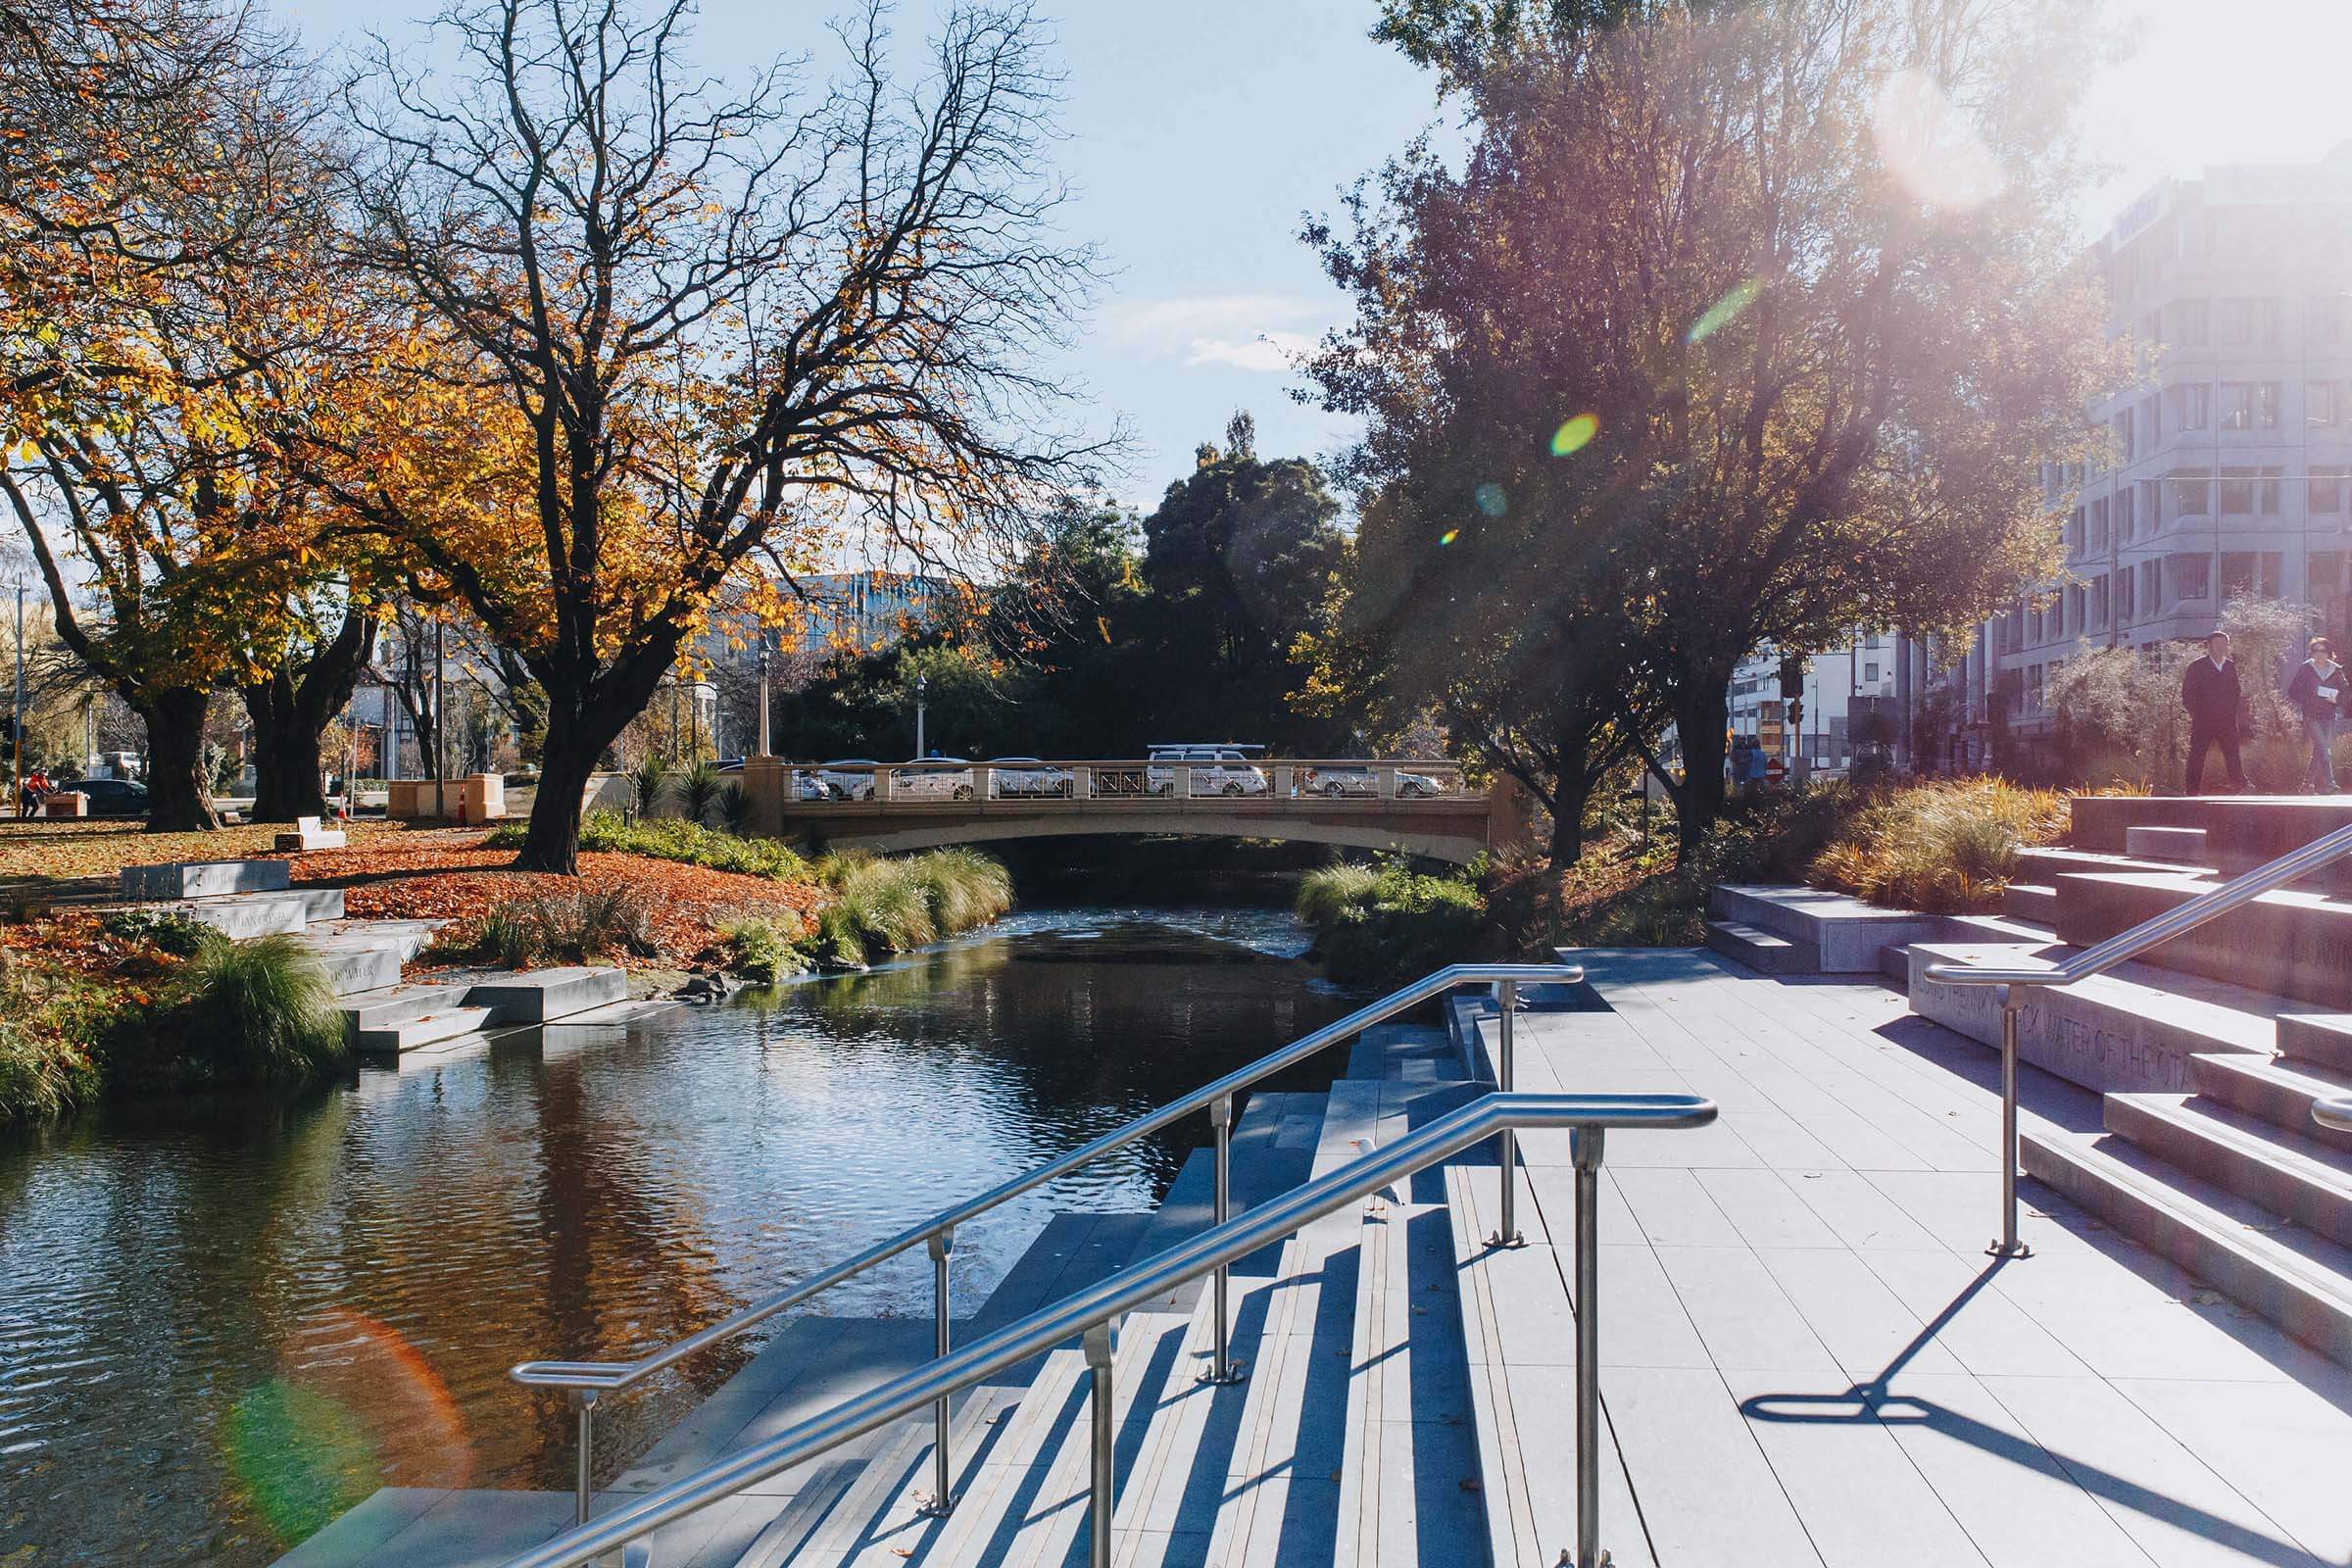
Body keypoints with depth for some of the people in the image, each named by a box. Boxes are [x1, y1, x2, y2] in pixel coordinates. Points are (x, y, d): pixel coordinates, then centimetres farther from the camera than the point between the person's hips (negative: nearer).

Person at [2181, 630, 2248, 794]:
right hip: (2203, 722, -3)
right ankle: (2192, 792, 3)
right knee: (2197, 757, -1)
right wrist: (2195, 713, -6)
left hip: (2227, 721, 3)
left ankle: (2242, 789, 13)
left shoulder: (2231, 666, 12)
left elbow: (2235, 692, 17)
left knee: (2232, 755, 6)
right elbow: (2187, 694, -2)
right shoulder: (2196, 666, -1)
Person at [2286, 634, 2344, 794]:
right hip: (2311, 716, -4)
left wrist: (2336, 700, -11)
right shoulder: (2305, 669, 0)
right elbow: (2293, 691, 3)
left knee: (2319, 751, 8)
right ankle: (2329, 784, -18)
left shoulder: (2336, 671, 7)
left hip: (2329, 717, 4)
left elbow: (2344, 693, 10)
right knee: (2322, 749, -14)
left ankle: (2308, 782, 21)